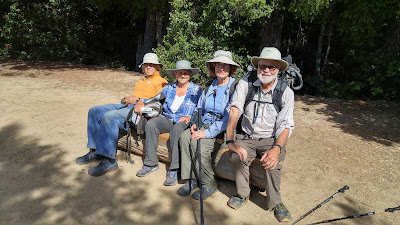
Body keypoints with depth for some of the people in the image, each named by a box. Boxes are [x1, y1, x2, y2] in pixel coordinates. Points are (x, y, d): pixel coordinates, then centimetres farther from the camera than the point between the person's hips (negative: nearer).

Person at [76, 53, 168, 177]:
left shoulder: (161, 82, 4)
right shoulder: (140, 82, 33)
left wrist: (137, 100, -13)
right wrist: (125, 99, 8)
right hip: (125, 106, 9)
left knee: (110, 117, -32)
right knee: (95, 111, -4)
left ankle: (109, 160, -26)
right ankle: (95, 151, 1)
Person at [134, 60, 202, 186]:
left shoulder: (196, 90, 5)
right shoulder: (169, 87, 15)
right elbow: (156, 99, 14)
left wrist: (190, 117, -19)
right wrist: (141, 102, -3)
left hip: (184, 121, -3)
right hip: (167, 118, 4)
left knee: (176, 130, -37)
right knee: (150, 124, -25)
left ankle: (174, 170, -33)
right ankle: (151, 163, -16)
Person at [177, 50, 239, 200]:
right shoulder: (210, 87, 15)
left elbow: (230, 117, -17)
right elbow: (200, 108, 21)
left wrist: (208, 132, -21)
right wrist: (196, 123, 0)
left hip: (224, 130, -6)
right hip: (205, 125, 6)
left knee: (197, 143, -27)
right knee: (184, 136, -20)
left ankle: (209, 184, -9)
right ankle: (192, 179, -10)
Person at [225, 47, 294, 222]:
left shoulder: (286, 93, -8)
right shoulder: (245, 84, -9)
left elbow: (286, 125, -15)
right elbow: (234, 111, -19)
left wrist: (276, 149, -35)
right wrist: (231, 142, -29)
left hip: (271, 139, 0)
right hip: (247, 137, 1)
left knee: (272, 161, -29)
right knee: (237, 158, -27)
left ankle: (275, 202, -4)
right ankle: (243, 194, 1)